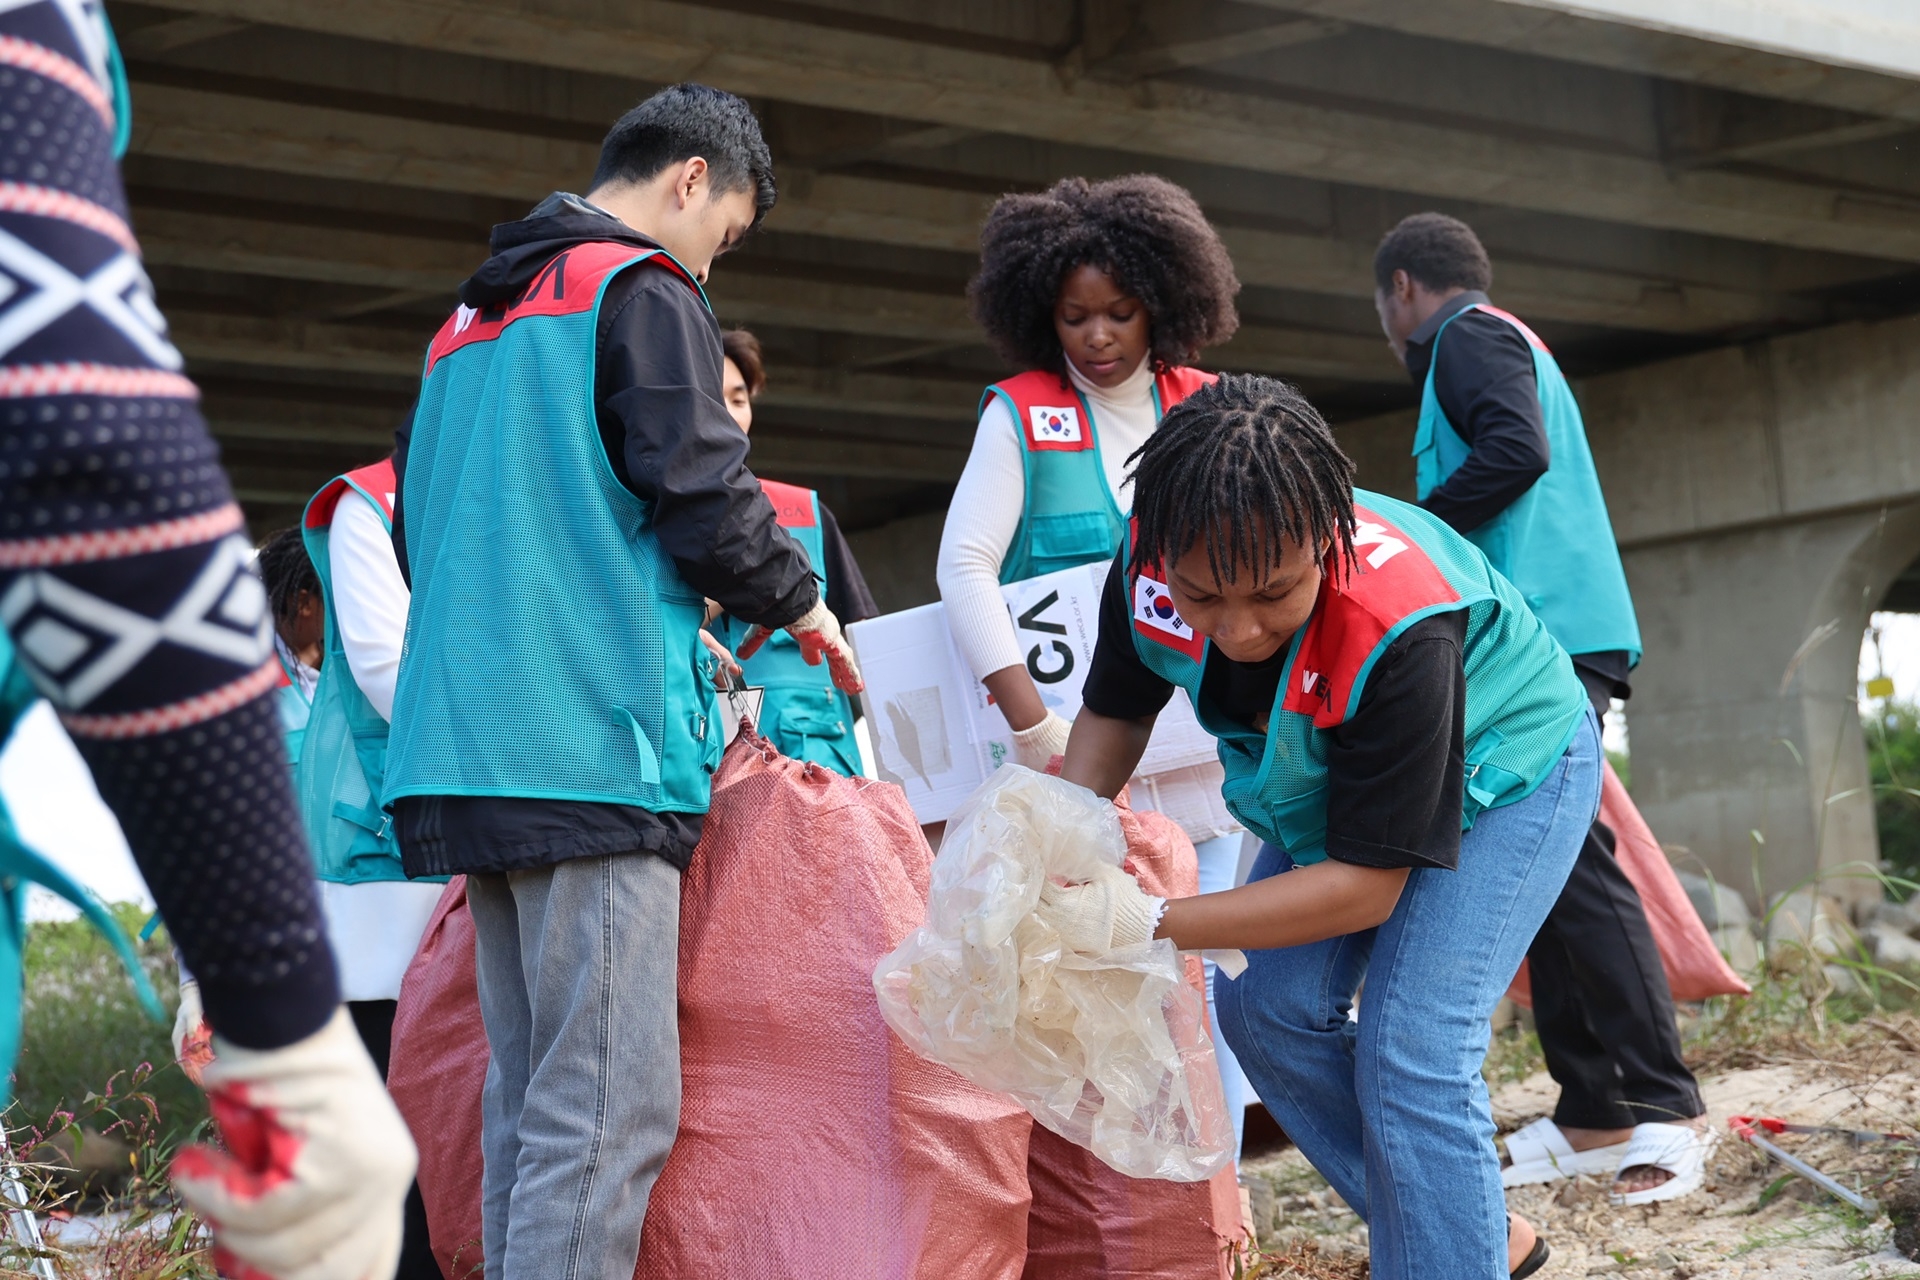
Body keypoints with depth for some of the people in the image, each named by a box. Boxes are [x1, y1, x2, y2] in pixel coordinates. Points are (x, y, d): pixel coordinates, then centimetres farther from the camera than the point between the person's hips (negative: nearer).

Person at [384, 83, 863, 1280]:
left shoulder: (470, 323, 25)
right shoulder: (645, 293, -2)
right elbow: (701, 490, -11)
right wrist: (798, 604, 8)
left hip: (473, 752, 9)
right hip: (593, 748, -9)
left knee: (529, 1095, 11)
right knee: (611, 1108, -11)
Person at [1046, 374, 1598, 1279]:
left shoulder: (1397, 629, -43)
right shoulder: (1155, 564, -27)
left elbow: (1369, 885, -34)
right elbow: (1114, 713, -4)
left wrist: (1150, 924, -39)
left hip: (1508, 769, -6)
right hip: (1337, 776, 7)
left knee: (1409, 1051, -19)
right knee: (1266, 1005, -4)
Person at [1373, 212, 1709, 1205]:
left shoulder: (1469, 335, -1)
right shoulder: (1518, 347, 29)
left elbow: (1515, 450, -17)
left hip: (1538, 634, -10)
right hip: (1555, 638, 10)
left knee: (1569, 863, -13)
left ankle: (1665, 1108, -14)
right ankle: (1593, 1113, 7)